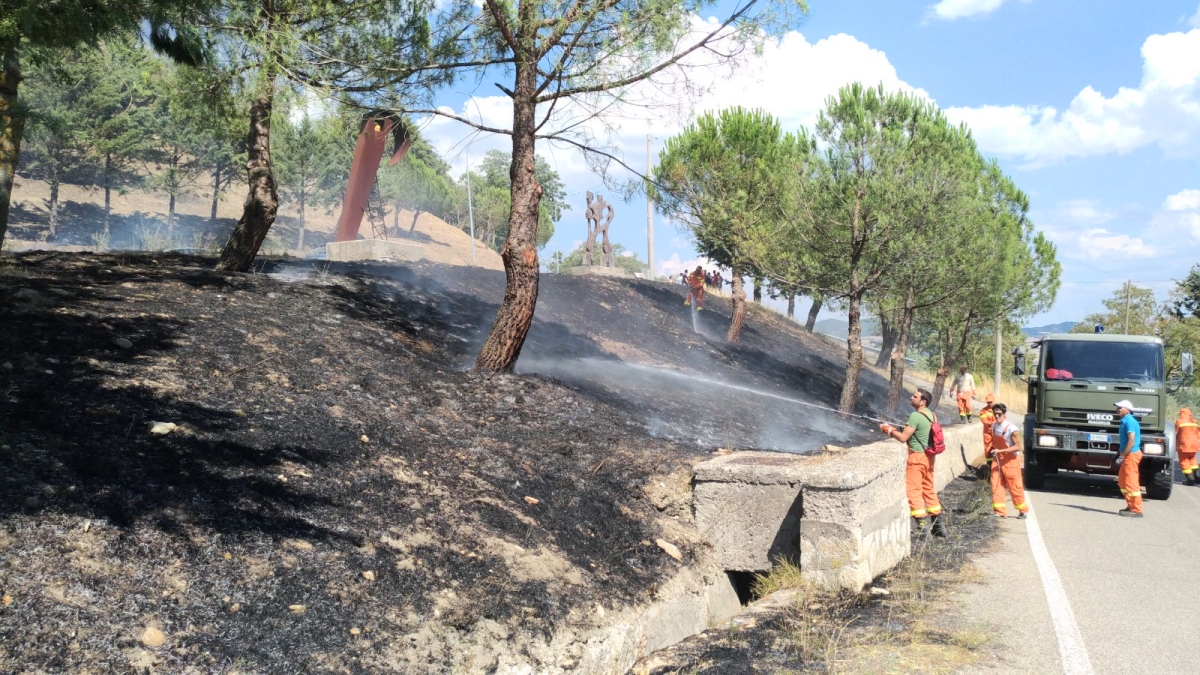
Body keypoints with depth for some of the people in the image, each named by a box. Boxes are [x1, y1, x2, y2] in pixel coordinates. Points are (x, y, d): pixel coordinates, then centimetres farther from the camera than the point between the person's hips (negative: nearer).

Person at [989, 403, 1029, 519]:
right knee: (996, 485, -1)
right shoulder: (993, 426, 3)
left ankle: (1023, 510, 23)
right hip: (998, 460, 6)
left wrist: (1000, 451, -28)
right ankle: (1000, 511, 4)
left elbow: (1018, 447, -21)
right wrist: (994, 451, 12)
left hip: (1010, 461, -6)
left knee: (1014, 487, 4)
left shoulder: (1012, 429, -20)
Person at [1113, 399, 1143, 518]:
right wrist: (1122, 455, 15)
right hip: (1128, 455, 10)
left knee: (1131, 482, -7)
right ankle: (1131, 506, 23)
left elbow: (1131, 441, -21)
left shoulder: (1130, 421, -16)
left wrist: (1122, 456, -19)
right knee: (1122, 482, 16)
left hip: (1131, 455, -10)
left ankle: (1136, 510, -3)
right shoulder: (1125, 421, 14)